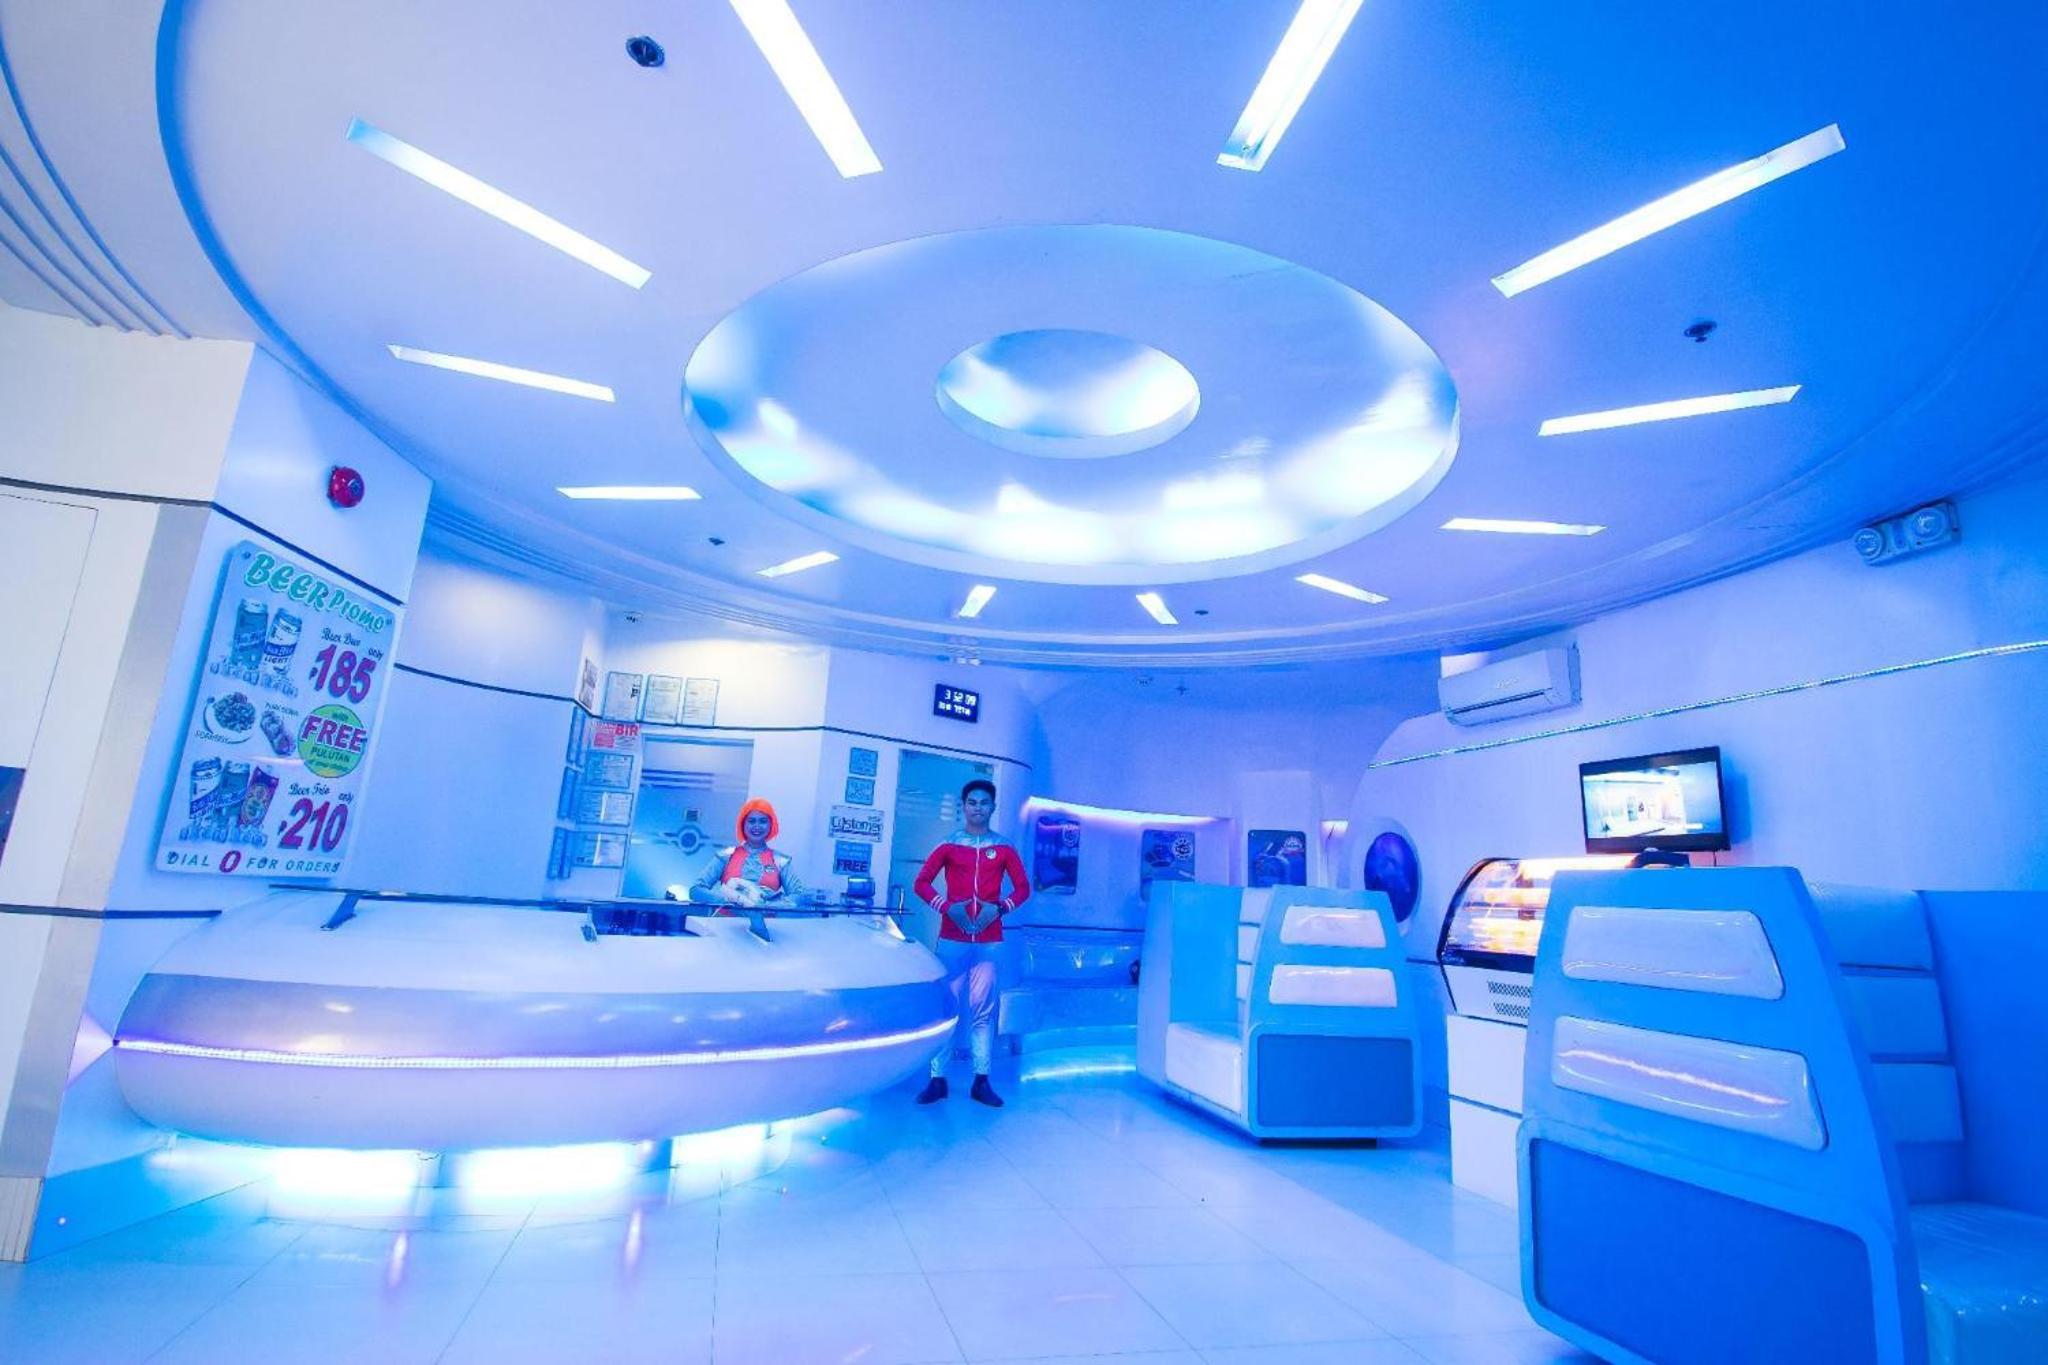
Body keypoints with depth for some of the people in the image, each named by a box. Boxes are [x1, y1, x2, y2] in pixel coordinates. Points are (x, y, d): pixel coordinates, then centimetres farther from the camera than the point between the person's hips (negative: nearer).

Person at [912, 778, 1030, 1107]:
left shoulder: (1004, 848, 5)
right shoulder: (948, 845, 4)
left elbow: (1023, 887, 8)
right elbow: (921, 883, 3)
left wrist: (1000, 908, -9)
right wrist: (947, 907, -11)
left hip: (989, 941, 0)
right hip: (952, 938, 0)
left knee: (983, 1010, 3)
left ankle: (981, 1080, 11)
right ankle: (937, 1079, 8)